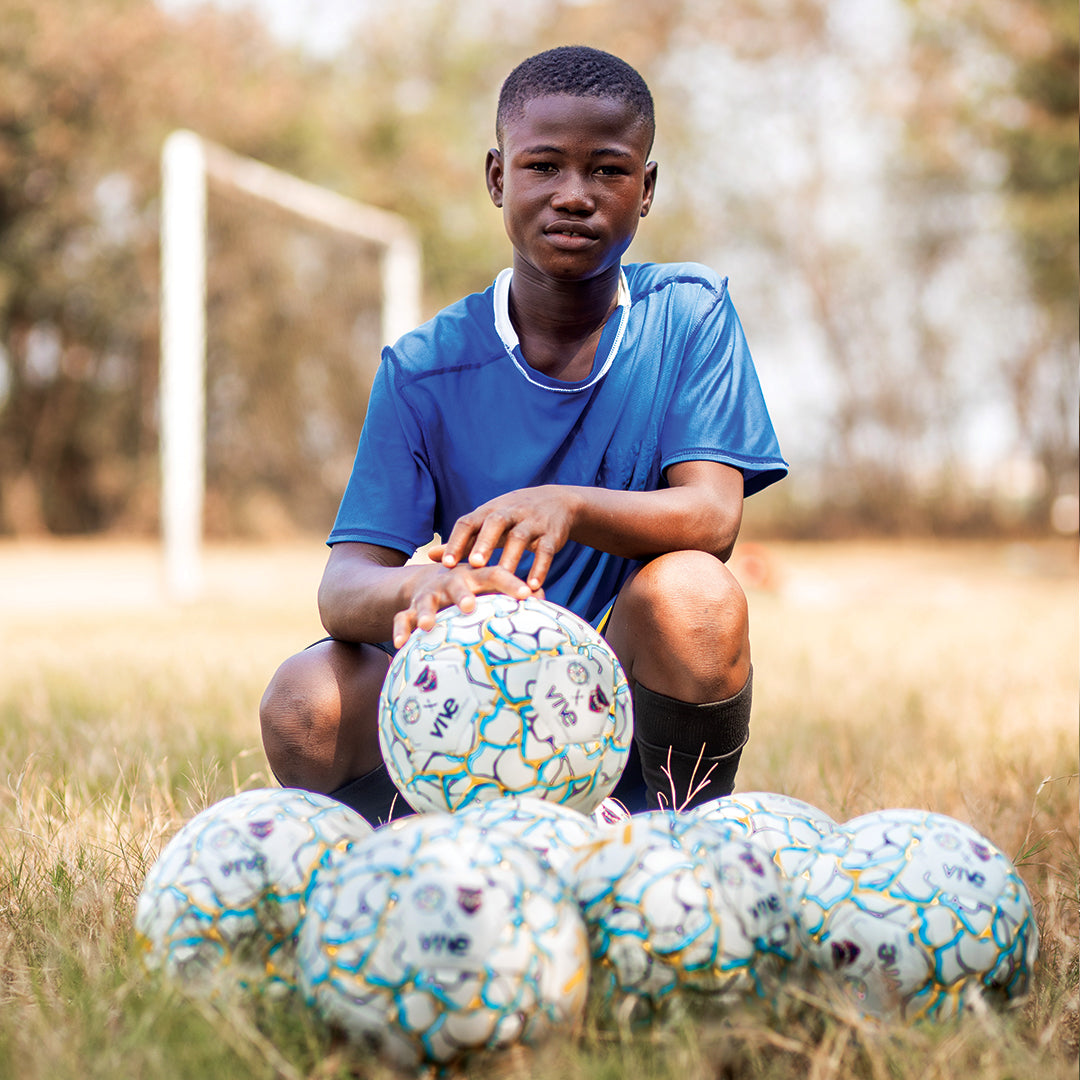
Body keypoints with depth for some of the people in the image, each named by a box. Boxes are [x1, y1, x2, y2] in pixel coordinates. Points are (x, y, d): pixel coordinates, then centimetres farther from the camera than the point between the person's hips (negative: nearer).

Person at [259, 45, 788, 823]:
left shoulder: (689, 314, -2)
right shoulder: (426, 369, -3)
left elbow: (712, 516, -14)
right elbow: (345, 584, -11)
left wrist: (567, 507, -35)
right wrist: (420, 592, -37)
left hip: (634, 711, 0)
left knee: (690, 595, -32)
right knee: (305, 707, -27)